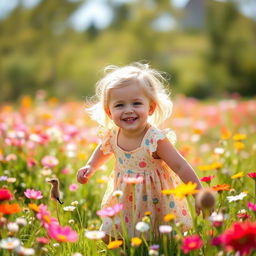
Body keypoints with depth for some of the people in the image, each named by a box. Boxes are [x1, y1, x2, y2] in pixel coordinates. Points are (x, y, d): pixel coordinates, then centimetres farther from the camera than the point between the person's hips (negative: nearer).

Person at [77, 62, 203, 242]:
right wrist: (90, 167, 3)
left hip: (155, 204, -5)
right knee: (109, 239, 10)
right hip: (124, 202, 5)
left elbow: (181, 167, -23)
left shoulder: (156, 139, -27)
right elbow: (104, 151, 16)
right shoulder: (112, 134, -9)